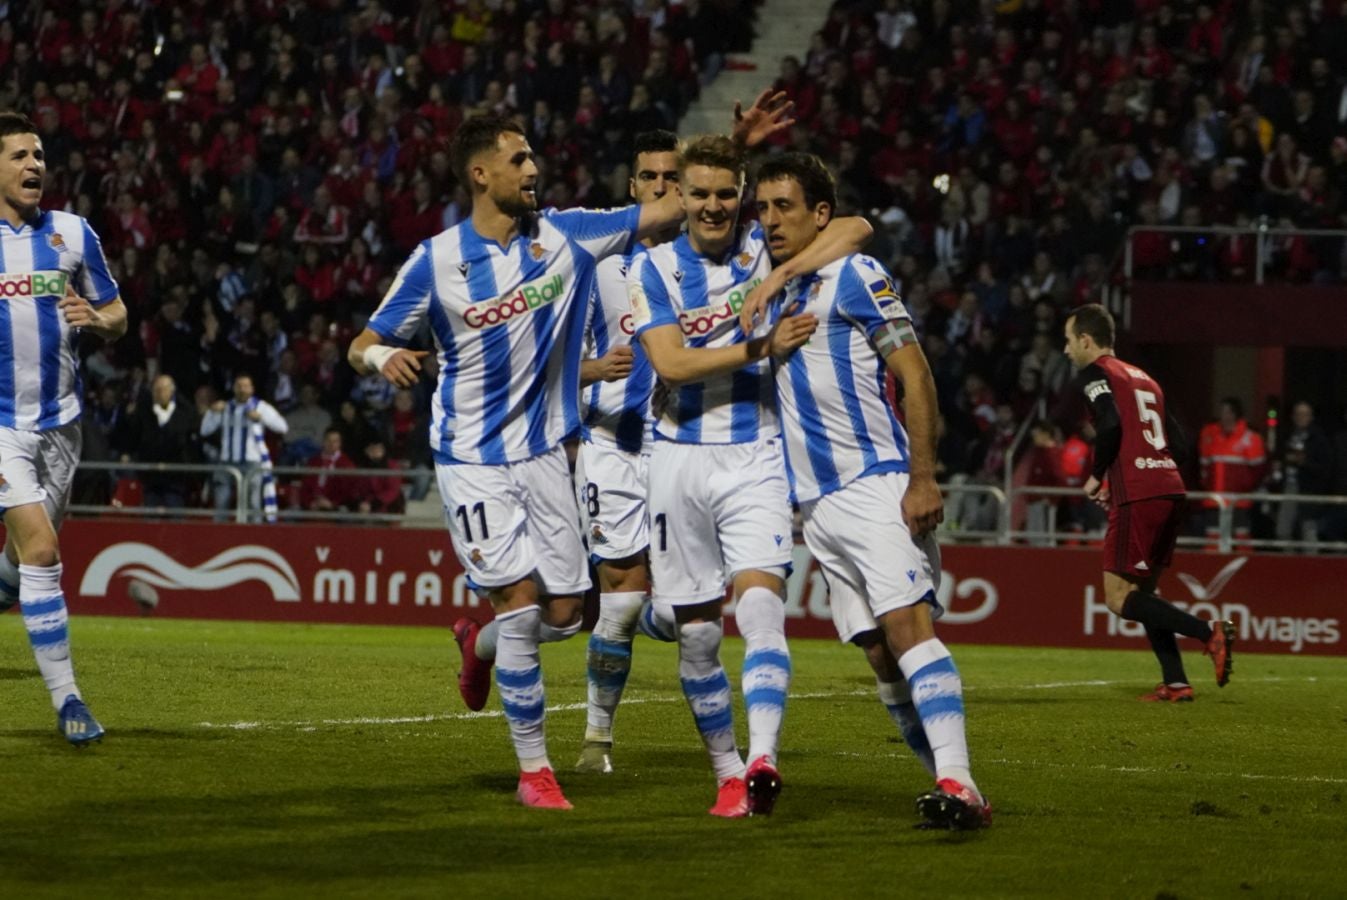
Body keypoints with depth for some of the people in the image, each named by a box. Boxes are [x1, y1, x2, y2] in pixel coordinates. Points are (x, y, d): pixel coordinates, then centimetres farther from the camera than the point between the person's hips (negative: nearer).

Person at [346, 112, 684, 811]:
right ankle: (533, 768, -2)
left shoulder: (565, 235, -1)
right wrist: (381, 358, -28)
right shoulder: (435, 262, -9)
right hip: (472, 458, -4)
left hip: (541, 452, 4)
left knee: (562, 614, 3)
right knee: (521, 603, -13)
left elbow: (666, 210, -1)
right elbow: (362, 347, -4)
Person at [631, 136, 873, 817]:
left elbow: (856, 229, -12)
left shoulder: (767, 247, 4)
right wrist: (759, 347, -19)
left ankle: (762, 758, -34)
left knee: (759, 604, -21)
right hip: (681, 460, 2)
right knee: (696, 631, 4)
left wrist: (780, 276, -22)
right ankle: (726, 773, 18)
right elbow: (670, 362, -11)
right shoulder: (653, 269, 3)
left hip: (757, 459, -2)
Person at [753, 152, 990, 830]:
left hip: (876, 487, -8)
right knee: (879, 650, 2)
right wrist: (770, 347, 7)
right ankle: (951, 787, 6)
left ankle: (958, 785, -31)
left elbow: (916, 376, -9)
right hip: (818, 506, 8)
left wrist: (923, 478, -19)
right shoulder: (775, 297, 20)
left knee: (907, 624, -22)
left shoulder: (855, 277, -3)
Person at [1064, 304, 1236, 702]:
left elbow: (1111, 425, -17)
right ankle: (1175, 683, 10)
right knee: (1142, 591, 18)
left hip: (1138, 497, -8)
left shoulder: (1096, 373, 1)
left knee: (1119, 599, -6)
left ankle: (1209, 633, -19)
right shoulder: (1144, 379, 25)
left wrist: (1096, 476, -3)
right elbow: (1175, 441, 20)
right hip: (1171, 489, 8)